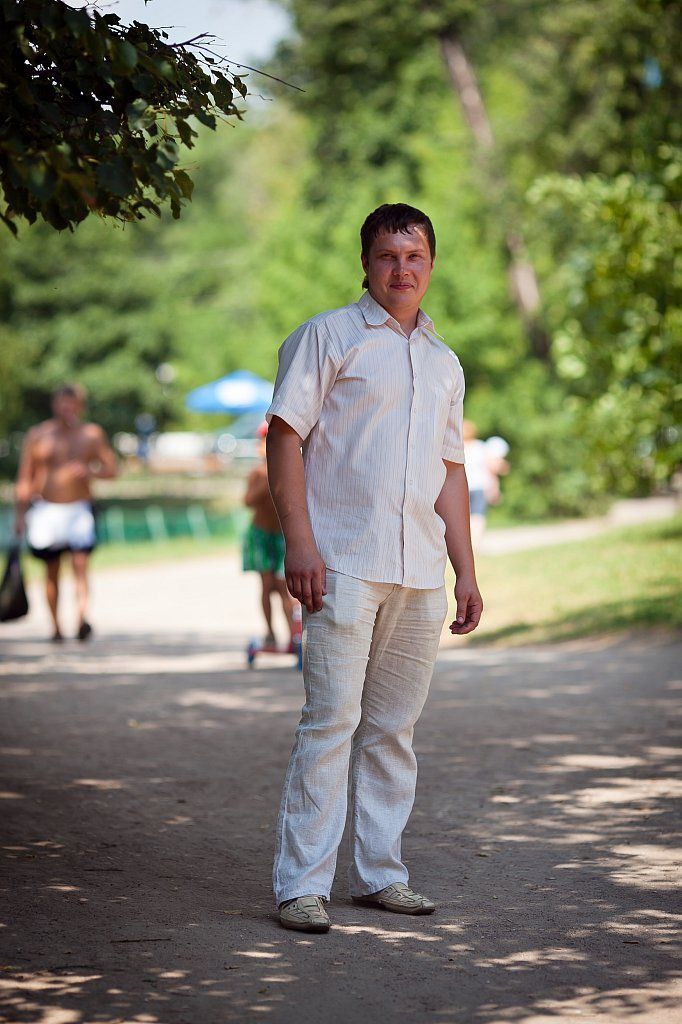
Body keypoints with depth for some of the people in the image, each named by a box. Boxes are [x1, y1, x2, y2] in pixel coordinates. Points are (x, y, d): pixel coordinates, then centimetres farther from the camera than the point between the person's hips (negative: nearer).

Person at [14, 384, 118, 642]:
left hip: (79, 509, -1)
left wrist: (90, 471, -14)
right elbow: (24, 478, 7)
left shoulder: (92, 434, 7)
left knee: (80, 566, -16)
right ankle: (56, 627, 14)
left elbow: (111, 469, 7)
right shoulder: (38, 435, 6)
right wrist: (20, 514, 2)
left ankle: (82, 619, -30)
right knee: (52, 570, 6)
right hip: (45, 510, 1)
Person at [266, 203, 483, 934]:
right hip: (344, 564, -6)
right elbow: (285, 435, -3)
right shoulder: (328, 337, 3)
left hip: (420, 573, 6)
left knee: (393, 728, 8)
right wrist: (298, 542, -13)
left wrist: (466, 571, 16)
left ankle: (378, 873, 16)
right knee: (332, 720, -11)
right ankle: (301, 884, -8)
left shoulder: (443, 364, 20)